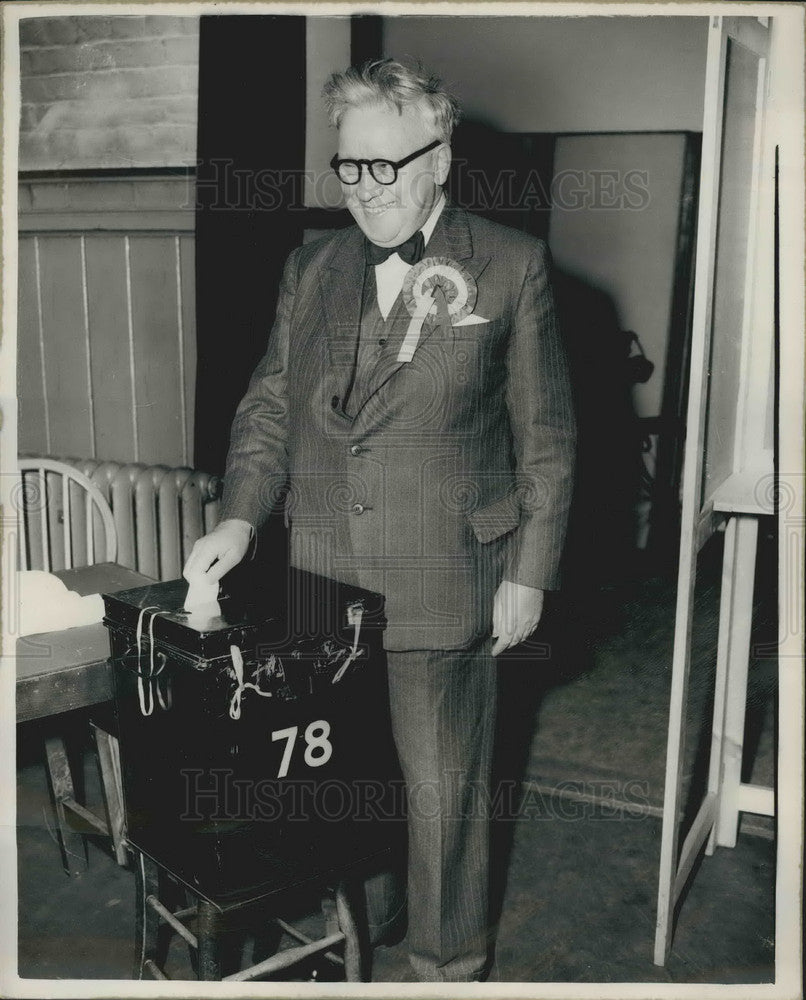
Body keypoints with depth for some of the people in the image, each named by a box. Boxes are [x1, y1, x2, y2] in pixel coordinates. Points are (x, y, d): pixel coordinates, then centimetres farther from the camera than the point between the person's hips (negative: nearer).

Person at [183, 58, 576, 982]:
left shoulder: (510, 266, -3)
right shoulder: (311, 269, 8)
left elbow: (546, 436, -1)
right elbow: (269, 405, 11)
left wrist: (528, 573, -4)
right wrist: (240, 516, -4)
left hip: (443, 579, -3)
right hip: (324, 575, 4)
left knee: (441, 784, 7)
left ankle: (447, 960, 30)